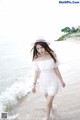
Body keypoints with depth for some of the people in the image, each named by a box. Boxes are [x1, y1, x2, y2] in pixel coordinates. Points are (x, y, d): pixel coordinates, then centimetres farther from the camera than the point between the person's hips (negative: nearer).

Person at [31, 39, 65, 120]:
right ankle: (50, 106, 61)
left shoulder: (52, 56, -17)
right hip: (43, 83, 2)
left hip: (53, 82, -2)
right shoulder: (36, 59, -16)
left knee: (48, 103, 2)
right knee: (48, 98, 27)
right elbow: (36, 72, -7)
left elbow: (56, 69, -7)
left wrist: (61, 80, 1)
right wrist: (34, 84, -5)